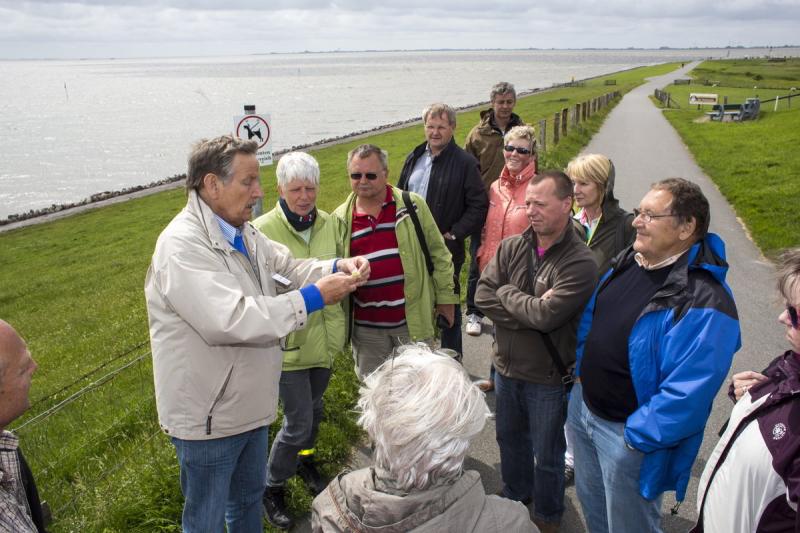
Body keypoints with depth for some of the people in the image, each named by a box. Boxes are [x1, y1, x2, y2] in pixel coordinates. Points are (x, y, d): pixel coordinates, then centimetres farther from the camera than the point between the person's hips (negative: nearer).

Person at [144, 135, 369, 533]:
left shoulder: (242, 232, 4)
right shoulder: (182, 245, -27)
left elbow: (287, 268, 9)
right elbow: (230, 320, -36)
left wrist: (337, 268, -11)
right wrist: (313, 298, -31)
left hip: (249, 405, 9)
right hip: (209, 417, -8)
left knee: (249, 496, 28)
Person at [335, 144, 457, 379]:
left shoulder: (412, 205, -5)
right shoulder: (341, 218, 1)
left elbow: (438, 253, 0)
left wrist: (445, 296, 0)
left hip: (413, 320, -2)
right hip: (367, 327, 2)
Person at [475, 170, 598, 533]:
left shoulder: (580, 264, -22)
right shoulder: (510, 248, -6)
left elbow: (546, 315, -30)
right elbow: (482, 296, -14)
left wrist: (506, 293, -16)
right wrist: (530, 311, -24)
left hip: (549, 378, -5)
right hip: (507, 367, 5)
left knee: (546, 455, 16)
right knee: (510, 439, 27)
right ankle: (515, 496, 54)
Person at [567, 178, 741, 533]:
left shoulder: (703, 303, -29)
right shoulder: (627, 263, -3)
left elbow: (688, 393, -29)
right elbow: (591, 316, 13)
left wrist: (636, 435, -21)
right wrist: (582, 368, 8)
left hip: (626, 433, -7)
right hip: (582, 407, 7)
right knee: (590, 501, 29)